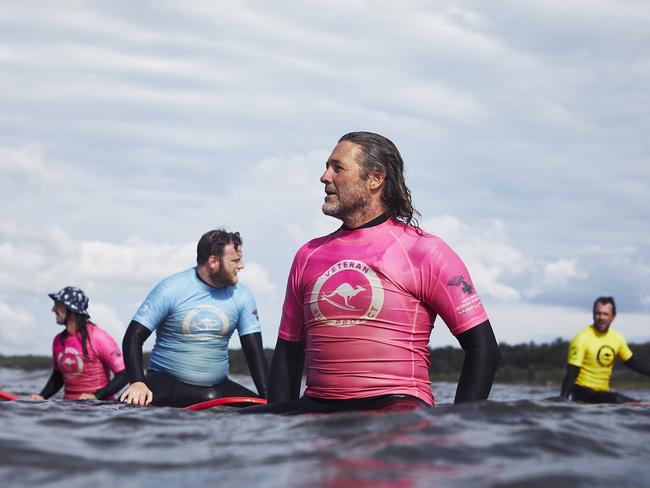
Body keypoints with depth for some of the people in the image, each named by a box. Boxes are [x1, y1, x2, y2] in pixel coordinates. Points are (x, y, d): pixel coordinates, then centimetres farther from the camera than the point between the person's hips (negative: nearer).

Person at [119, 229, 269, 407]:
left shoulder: (241, 295, 2)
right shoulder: (170, 289, -8)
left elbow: (254, 351, 2)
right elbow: (134, 337, -9)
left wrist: (268, 397, -11)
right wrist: (138, 382, -25)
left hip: (218, 387, 5)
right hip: (165, 382, -4)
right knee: (132, 404, -35)